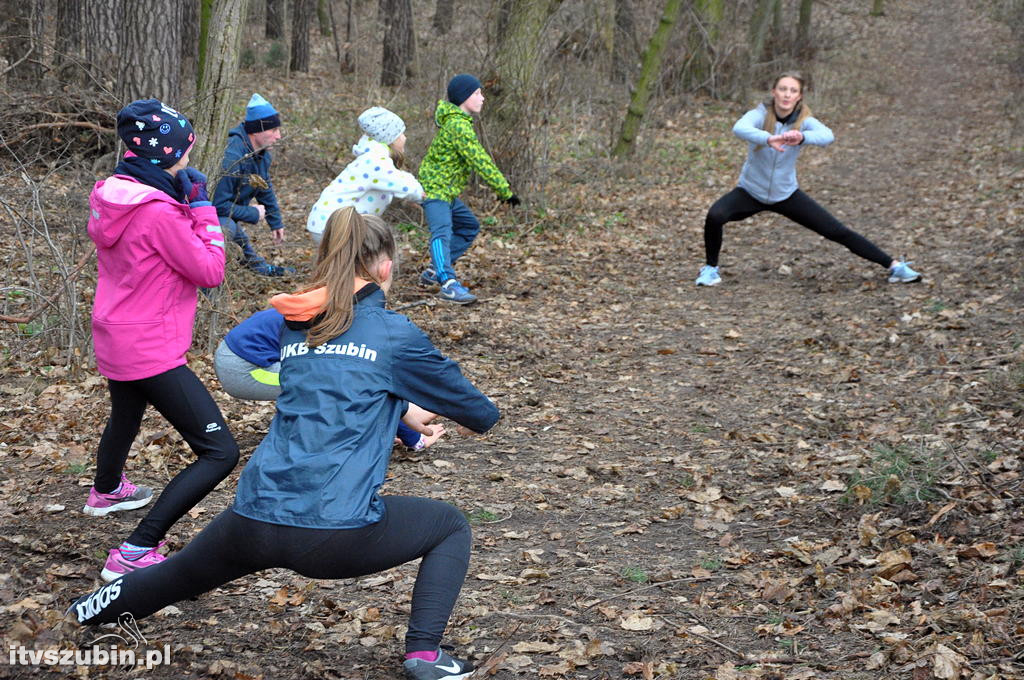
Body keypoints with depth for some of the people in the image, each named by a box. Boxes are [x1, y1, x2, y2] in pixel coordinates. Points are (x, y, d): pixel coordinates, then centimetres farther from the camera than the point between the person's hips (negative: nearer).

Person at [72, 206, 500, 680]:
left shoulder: (297, 326, 13)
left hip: (254, 523, 5)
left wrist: (406, 413, 42)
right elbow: (458, 395, 12)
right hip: (337, 531, -5)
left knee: (182, 572, 33)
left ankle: (93, 609, 56)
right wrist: (483, 418, 34)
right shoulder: (394, 334, -2)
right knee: (451, 527, 19)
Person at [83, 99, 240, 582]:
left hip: (114, 340, 10)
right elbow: (210, 272, -15)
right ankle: (134, 555, -14)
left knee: (126, 415, 38)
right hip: (151, 352, -10)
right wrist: (203, 209, -8)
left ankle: (106, 491, 67)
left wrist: (186, 206, 6)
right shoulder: (159, 212, -24)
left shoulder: (110, 196, 2)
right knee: (219, 453, -11)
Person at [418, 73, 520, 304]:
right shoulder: (459, 125, -19)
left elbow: (477, 159, 23)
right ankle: (448, 283, -44)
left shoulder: (457, 121, 14)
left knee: (469, 225, 21)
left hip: (447, 191, 11)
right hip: (435, 189, -11)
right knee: (442, 231, -26)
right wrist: (505, 190, -20)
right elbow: (480, 161, -23)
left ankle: (435, 273, 21)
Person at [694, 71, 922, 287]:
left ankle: (893, 266, 12)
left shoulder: (803, 121, -13)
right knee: (715, 216, -29)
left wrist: (802, 137, -57)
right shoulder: (760, 115, -17)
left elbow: (827, 135, -35)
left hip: (786, 195, 1)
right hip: (751, 192, -1)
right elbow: (739, 128, -41)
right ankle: (710, 268, -3)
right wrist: (769, 139, -61)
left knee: (837, 232, -1)